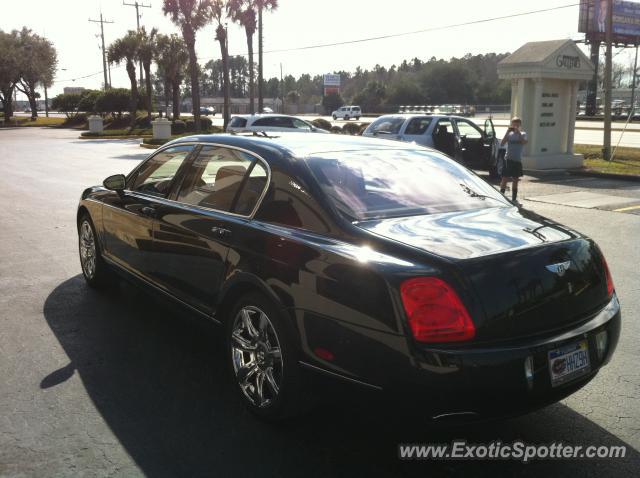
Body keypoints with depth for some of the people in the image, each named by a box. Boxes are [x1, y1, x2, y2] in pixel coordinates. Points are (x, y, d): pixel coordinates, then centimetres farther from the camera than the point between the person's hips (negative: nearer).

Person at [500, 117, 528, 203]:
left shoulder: (523, 134, 3)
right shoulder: (509, 134, 3)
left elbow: (523, 142, -19)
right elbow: (502, 144, -10)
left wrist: (518, 132, -20)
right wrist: (507, 132, -15)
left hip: (517, 161, 1)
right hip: (508, 159, 0)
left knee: (515, 181, 8)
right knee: (504, 179, -4)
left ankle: (514, 199, 16)